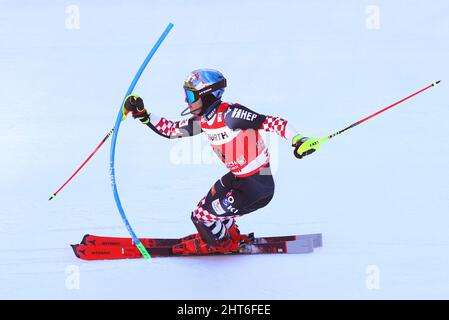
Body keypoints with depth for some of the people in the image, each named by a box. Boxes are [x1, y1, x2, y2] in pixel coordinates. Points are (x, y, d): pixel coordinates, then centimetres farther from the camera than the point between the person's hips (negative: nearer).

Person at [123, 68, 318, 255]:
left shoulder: (230, 114, -25)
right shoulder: (202, 120, 0)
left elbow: (271, 122, -29)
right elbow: (171, 130, 12)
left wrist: (298, 140, -41)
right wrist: (142, 114, 3)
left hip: (259, 186, -8)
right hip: (238, 177, 8)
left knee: (202, 217, -1)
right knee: (207, 205, 20)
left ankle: (224, 243, 29)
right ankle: (231, 234, 46)